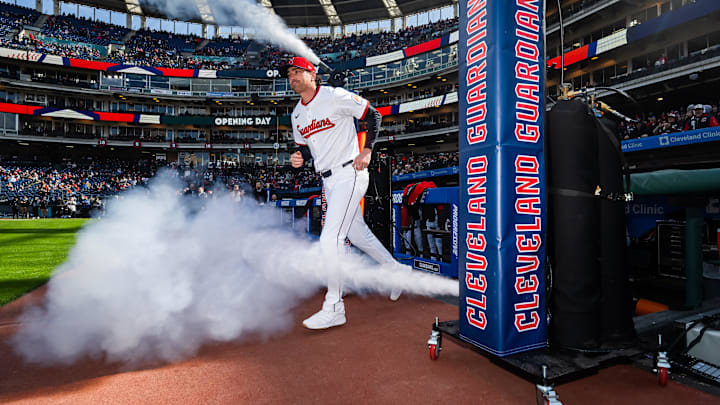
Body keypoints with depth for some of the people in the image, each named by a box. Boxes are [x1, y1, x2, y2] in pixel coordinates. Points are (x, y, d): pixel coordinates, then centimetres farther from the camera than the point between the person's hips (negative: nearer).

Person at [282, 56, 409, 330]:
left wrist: (367, 150, -15)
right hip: (328, 182, 8)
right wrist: (299, 159, -1)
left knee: (330, 238, -15)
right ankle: (397, 270, 38)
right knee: (357, 234, 15)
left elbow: (374, 115, -4)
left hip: (350, 175, -8)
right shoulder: (297, 115, 14)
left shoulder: (335, 96, -7)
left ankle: (334, 308, -1)